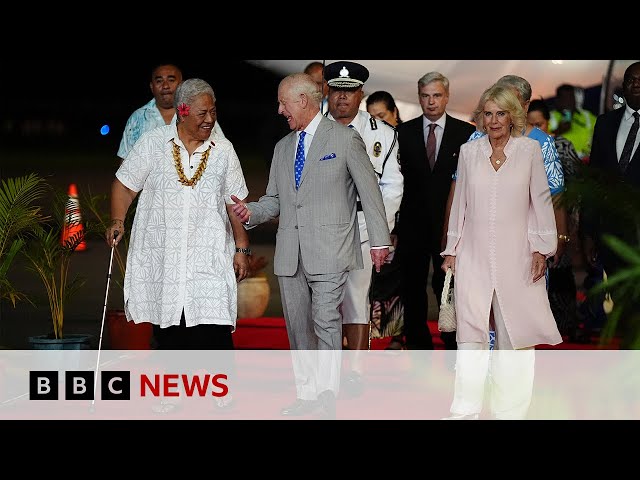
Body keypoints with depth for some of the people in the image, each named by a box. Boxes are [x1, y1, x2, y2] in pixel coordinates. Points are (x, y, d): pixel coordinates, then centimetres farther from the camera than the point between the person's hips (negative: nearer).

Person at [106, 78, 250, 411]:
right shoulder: (153, 143, 4)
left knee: (214, 330, -12)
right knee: (169, 333, 5)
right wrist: (117, 221, -7)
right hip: (161, 256, 0)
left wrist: (242, 248, 6)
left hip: (209, 258, 0)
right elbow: (125, 184, 8)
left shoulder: (223, 150, 8)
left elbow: (234, 204, 10)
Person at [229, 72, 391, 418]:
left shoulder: (345, 139, 1)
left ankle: (327, 397, -6)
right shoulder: (283, 147, 18)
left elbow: (369, 191, 1)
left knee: (327, 324, -11)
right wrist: (251, 212, -2)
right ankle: (307, 396, 15)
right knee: (298, 328, 7)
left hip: (329, 250, -6)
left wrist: (379, 241, -2)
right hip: (290, 253, 6)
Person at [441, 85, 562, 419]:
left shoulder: (529, 150, 2)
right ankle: (464, 410, -4)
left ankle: (512, 411, 9)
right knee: (470, 333, -5)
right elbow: (460, 203, 12)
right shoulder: (469, 152, 7)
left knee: (515, 334, 2)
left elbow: (541, 200, 4)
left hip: (516, 257, -1)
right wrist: (452, 250, 12)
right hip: (474, 256, 1)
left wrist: (541, 249, 0)